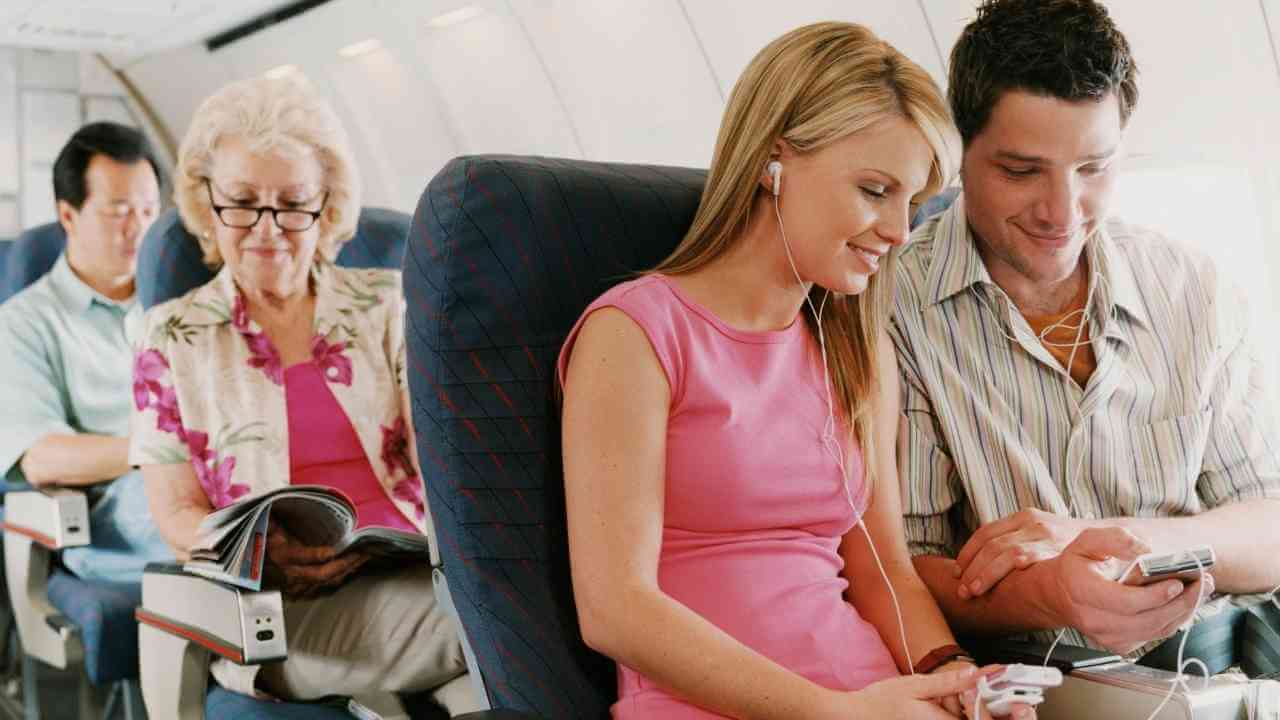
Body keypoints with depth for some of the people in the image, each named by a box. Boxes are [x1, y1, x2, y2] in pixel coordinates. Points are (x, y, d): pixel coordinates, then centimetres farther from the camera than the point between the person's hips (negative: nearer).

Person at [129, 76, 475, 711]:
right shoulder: (172, 338, 12)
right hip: (281, 613, -3)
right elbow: (176, 515, 7)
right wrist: (259, 553, -15)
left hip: (419, 574, 3)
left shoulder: (387, 306, 15)